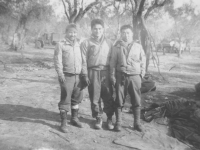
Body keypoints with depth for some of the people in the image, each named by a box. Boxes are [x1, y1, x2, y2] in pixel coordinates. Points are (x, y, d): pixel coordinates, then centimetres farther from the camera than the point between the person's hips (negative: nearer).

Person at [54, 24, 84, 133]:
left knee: (77, 98, 13)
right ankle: (63, 122, 11)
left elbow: (82, 60, 14)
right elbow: (57, 60, -6)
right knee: (65, 99, 0)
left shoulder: (79, 45, 12)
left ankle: (74, 118, 30)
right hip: (67, 76, -4)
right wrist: (60, 74, -15)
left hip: (78, 76, 5)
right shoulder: (61, 45, -1)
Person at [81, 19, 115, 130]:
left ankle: (109, 118, 17)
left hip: (106, 72, 1)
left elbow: (112, 59, 11)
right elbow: (84, 60, 1)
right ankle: (98, 118, 21)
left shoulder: (108, 43, 12)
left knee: (108, 96, 0)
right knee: (94, 97, 4)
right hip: (93, 72, -1)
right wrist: (85, 75, -6)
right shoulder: (86, 43, 4)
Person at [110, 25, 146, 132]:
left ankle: (137, 123, 21)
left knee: (136, 101, 7)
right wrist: (112, 76, -2)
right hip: (121, 76, 0)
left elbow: (143, 60, 12)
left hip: (135, 77, 1)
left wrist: (142, 73, 4)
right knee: (119, 101, 4)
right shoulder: (117, 47, 5)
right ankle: (118, 122, 16)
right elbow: (113, 62, 4)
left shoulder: (138, 47, 6)